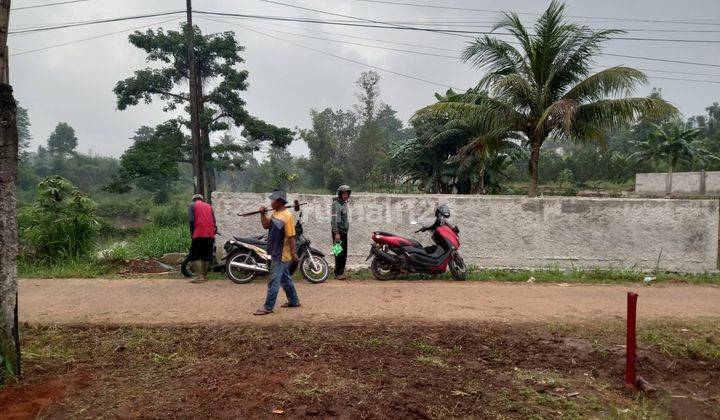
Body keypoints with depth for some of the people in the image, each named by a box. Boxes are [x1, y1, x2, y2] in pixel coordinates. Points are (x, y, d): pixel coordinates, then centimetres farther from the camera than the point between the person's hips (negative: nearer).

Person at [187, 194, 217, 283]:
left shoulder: (192, 206, 8)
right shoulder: (209, 206, 20)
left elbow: (191, 220, -5)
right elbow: (214, 220, 10)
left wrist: (191, 231, 7)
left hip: (199, 234, -4)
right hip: (210, 234, 4)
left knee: (195, 256, 2)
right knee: (206, 256, 12)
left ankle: (199, 276, -7)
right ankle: (205, 276, 15)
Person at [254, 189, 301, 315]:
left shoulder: (287, 216, -20)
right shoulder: (275, 213, 8)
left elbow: (291, 236, -20)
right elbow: (266, 225, 11)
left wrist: (293, 253, -20)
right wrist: (262, 214, -4)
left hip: (282, 254, -9)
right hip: (276, 253, 9)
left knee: (274, 280, -5)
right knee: (285, 278, 18)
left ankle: (268, 307, 1)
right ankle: (294, 301, 30)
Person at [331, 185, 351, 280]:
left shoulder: (345, 203, 19)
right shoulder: (336, 203, -10)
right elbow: (334, 219, -17)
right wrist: (336, 233, -22)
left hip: (344, 232, 9)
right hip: (338, 231, -9)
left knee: (344, 253, 9)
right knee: (339, 253, -9)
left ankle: (341, 272, 17)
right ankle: (338, 273, -4)